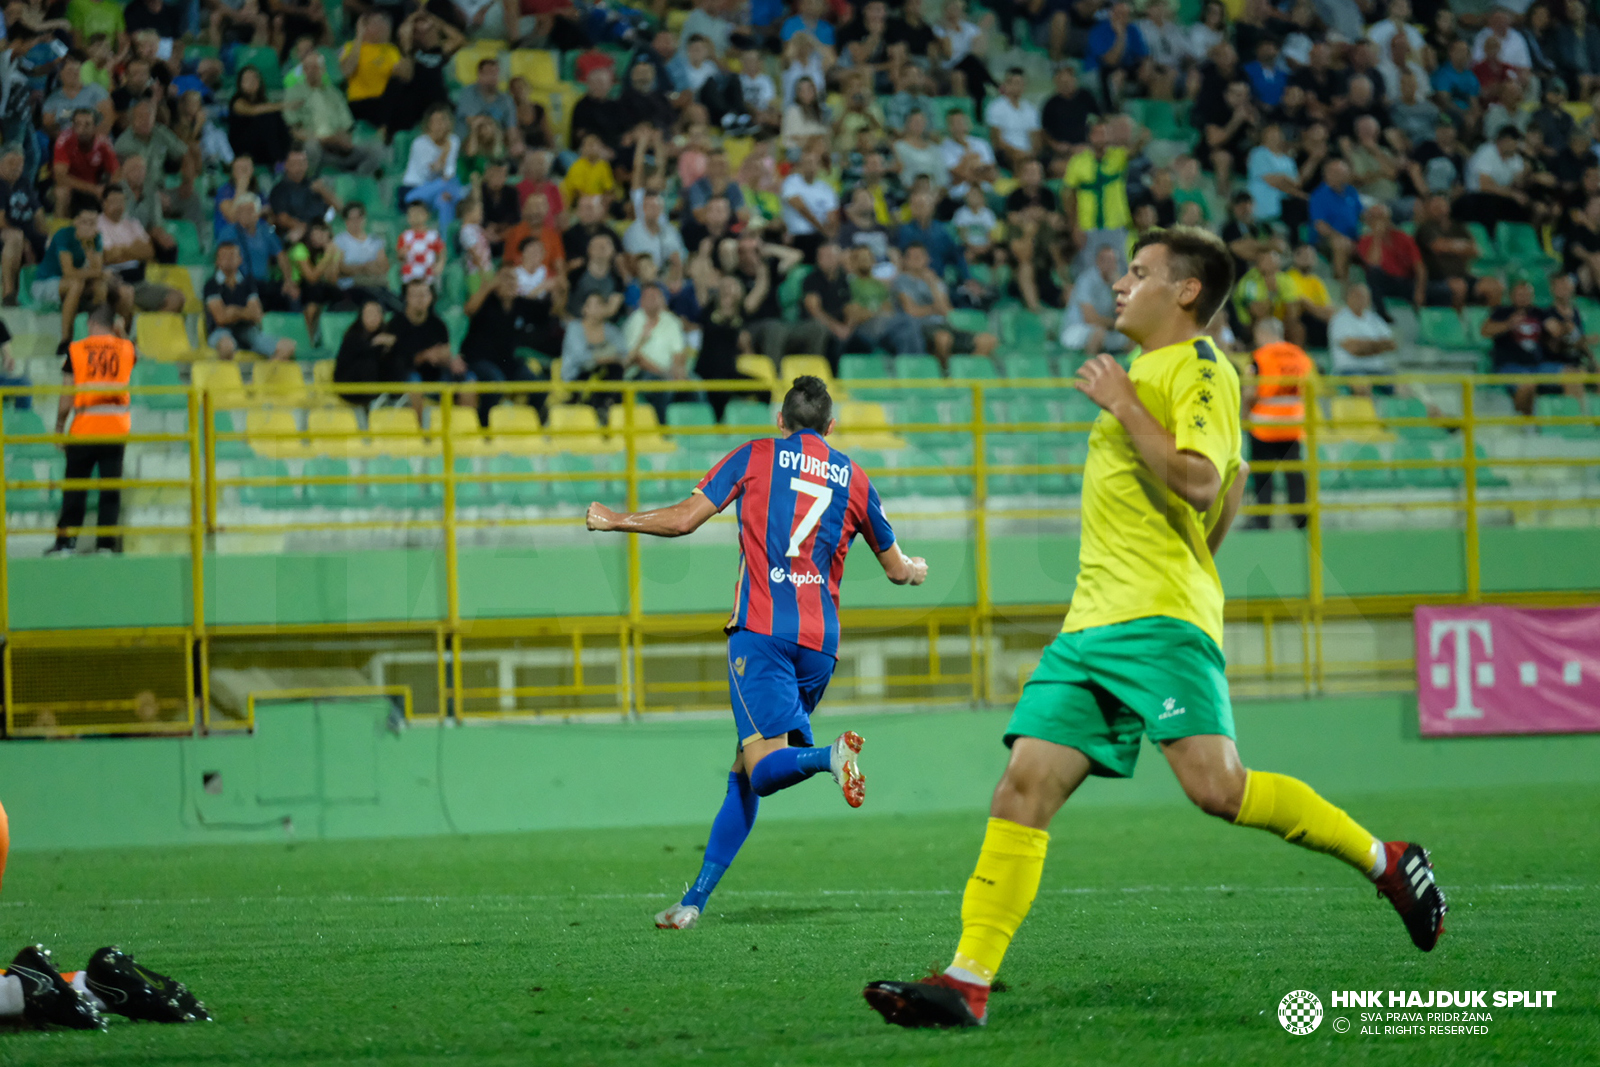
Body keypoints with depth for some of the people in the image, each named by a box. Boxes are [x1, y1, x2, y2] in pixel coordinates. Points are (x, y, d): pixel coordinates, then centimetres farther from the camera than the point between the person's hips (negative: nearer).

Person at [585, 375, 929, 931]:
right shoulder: (853, 477, 16)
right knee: (744, 773, 11)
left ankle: (827, 756, -44)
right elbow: (897, 567, 25)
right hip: (819, 643, 4)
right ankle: (696, 899, 6)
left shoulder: (755, 457, 8)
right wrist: (915, 569, 49)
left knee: (764, 767, -13)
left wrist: (615, 519, 17)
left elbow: (683, 519, 2)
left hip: (761, 629, -4)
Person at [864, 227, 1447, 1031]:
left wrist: (1124, 406, -14)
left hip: (1161, 618, -9)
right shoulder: (1149, 370, 23)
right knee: (1024, 785, -3)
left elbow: (1200, 482, -20)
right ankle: (969, 981, -7)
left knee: (1215, 785, -21)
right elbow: (1234, 482, 35)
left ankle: (1385, 861, -4)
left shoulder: (1199, 368, -4)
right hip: (1092, 624, 9)